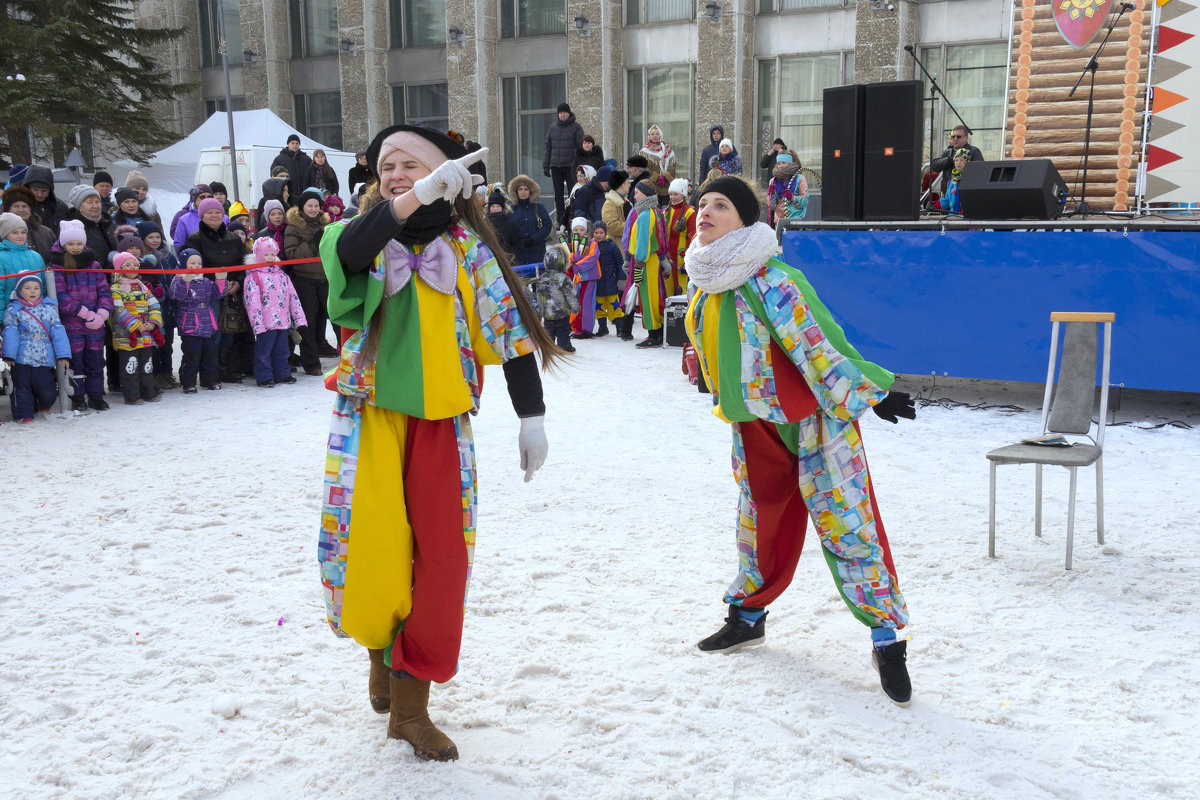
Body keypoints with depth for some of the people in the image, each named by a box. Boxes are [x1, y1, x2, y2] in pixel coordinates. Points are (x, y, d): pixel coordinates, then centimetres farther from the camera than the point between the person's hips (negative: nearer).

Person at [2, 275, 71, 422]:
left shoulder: (49, 309, 6)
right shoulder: (14, 310, 1)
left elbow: (58, 332, 2)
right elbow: (11, 333, -3)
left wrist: (63, 354, -5)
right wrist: (9, 354, -11)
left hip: (44, 359, 1)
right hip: (22, 358, -1)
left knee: (47, 390, 1)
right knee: (22, 387, 3)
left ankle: (44, 404, 31)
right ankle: (25, 414, 14)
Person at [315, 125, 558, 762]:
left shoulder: (465, 245, 4)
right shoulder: (365, 235, 3)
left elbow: (508, 326, 5)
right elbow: (342, 252, -24)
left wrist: (531, 416, 2)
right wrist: (414, 199, -36)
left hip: (439, 420, 0)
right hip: (370, 414, 0)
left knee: (440, 555, -3)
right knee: (369, 543, -7)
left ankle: (410, 703, 11)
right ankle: (383, 651, 25)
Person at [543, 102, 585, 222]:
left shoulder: (576, 127, -1)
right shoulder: (552, 127, 12)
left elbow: (580, 147, -4)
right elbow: (548, 147, 14)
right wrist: (546, 166, 8)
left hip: (570, 166, -4)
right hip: (555, 166, 4)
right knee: (558, 195, 5)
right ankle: (559, 220, 11)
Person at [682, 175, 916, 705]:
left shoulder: (767, 280, -24)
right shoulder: (705, 284, 3)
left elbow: (819, 346, -21)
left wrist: (866, 394, -17)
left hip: (812, 419, -7)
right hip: (755, 426, 8)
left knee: (845, 523, -6)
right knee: (758, 520, 19)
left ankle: (887, 639, 4)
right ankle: (747, 617, 37)